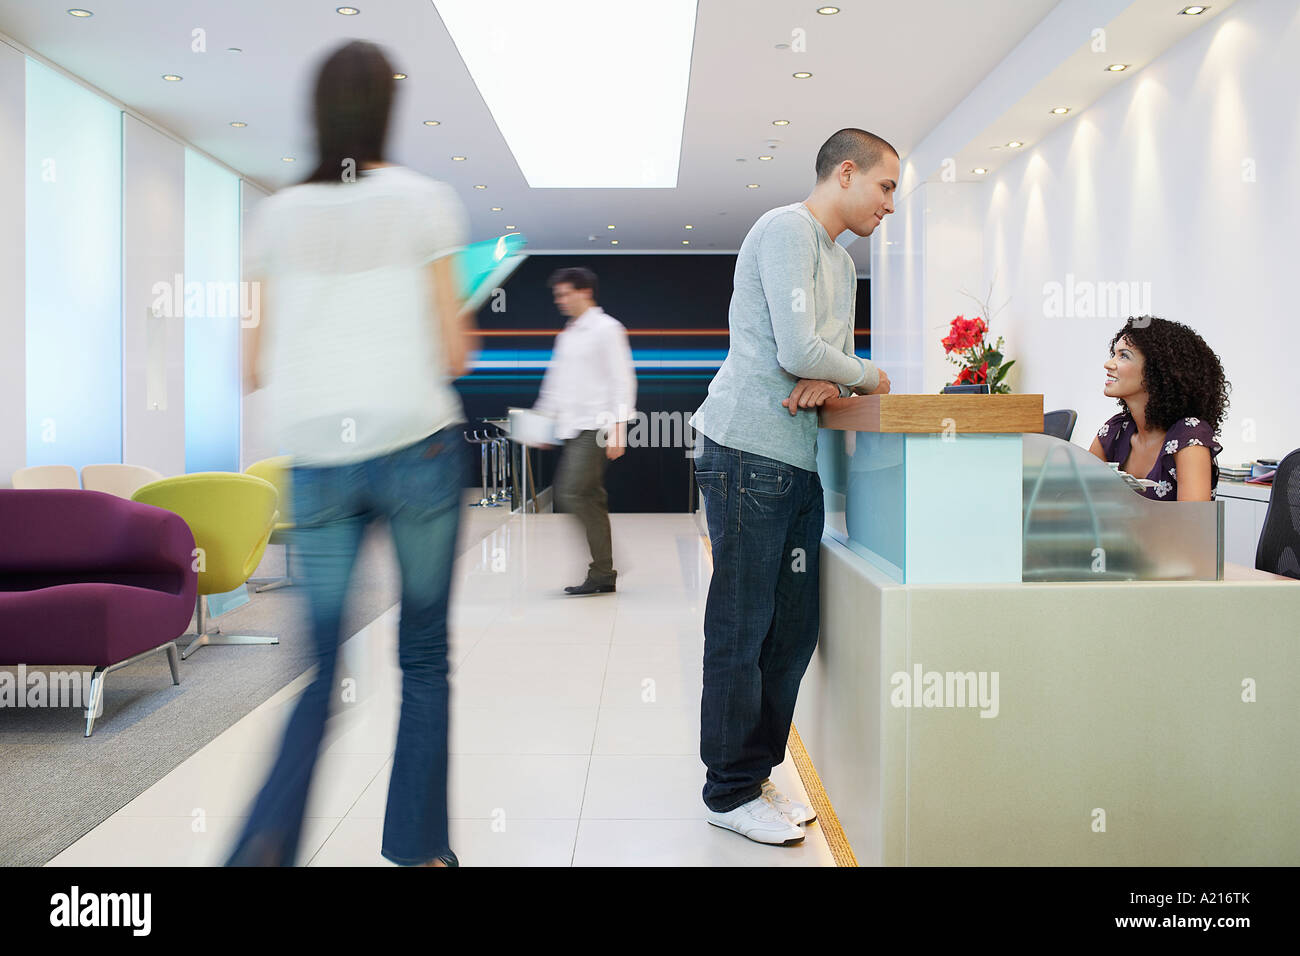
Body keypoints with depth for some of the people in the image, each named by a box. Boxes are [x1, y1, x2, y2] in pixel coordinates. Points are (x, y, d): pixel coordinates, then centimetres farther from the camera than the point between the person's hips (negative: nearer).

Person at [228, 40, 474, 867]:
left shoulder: (280, 215, 8)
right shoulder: (425, 202, 0)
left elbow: (257, 368, 8)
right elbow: (451, 354, -3)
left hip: (319, 463, 3)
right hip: (416, 447, -2)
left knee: (320, 668, 12)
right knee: (424, 657, 11)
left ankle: (266, 841, -6)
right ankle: (418, 847, 19)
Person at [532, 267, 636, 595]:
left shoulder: (607, 329, -3)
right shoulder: (566, 334, 20)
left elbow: (623, 380, -9)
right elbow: (556, 382, 26)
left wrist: (618, 431, -14)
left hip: (597, 425, -8)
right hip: (573, 427, 8)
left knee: (574, 492, -16)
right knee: (591, 498, 6)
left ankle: (601, 572, -8)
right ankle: (604, 573, 11)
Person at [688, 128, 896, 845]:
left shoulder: (842, 261, 24)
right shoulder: (786, 229, -7)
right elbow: (798, 350, -17)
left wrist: (829, 381, -2)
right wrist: (868, 377, 0)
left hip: (800, 463, 10)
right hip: (748, 455, -10)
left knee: (793, 629, 10)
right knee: (742, 631, -4)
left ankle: (756, 774, 22)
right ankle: (731, 793, 7)